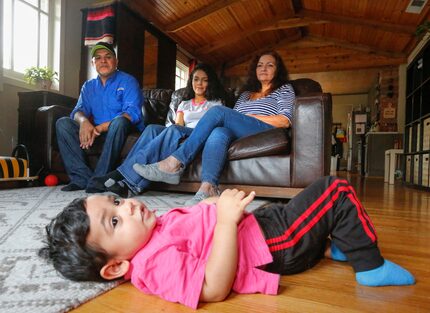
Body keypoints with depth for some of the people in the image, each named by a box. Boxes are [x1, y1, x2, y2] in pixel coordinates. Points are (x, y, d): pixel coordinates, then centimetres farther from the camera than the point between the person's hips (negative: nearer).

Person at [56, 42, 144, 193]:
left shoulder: (128, 81, -1)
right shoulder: (88, 86, 16)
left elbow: (133, 113, -17)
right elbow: (78, 110, 4)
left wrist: (101, 127, -27)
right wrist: (84, 121, -24)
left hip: (124, 131, -5)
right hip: (97, 134, 5)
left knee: (119, 122, -37)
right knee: (62, 123, -12)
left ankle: (99, 178, -32)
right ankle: (83, 177, -22)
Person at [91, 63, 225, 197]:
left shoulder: (216, 103, 19)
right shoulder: (184, 104, 28)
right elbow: (178, 125, 13)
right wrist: (172, 131, -13)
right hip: (183, 136, 3)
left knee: (174, 130, -35)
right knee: (152, 128, -27)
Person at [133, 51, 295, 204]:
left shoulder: (285, 89, 19)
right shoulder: (246, 93, 33)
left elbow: (285, 121, 3)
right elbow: (233, 120, 20)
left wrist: (250, 116, -2)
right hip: (240, 134, 4)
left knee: (218, 111, -27)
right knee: (219, 132, -34)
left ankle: (174, 163, -32)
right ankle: (208, 189, -51)